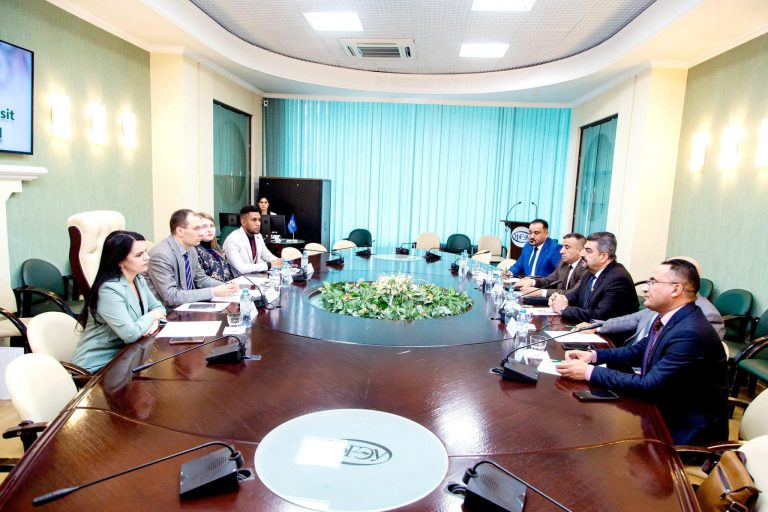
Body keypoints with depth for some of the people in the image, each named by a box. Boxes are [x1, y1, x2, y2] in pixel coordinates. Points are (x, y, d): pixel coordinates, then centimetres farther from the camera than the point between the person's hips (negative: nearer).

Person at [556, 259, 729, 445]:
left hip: (687, 431, -7)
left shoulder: (691, 333, -28)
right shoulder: (667, 317, -1)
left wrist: (589, 372, -26)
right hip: (663, 410, 7)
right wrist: (593, 355, -3)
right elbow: (639, 350, 11)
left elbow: (649, 386, -28)